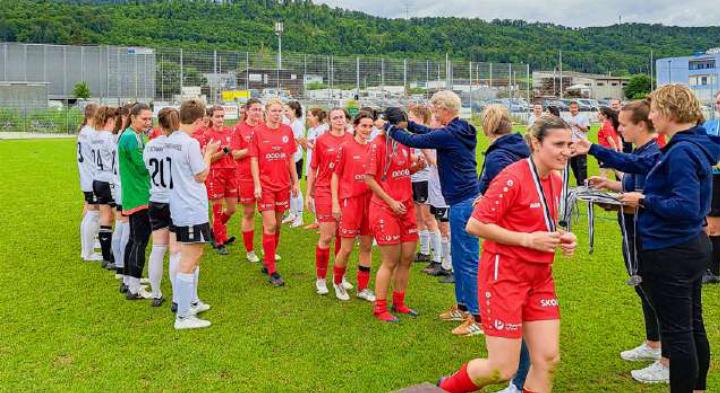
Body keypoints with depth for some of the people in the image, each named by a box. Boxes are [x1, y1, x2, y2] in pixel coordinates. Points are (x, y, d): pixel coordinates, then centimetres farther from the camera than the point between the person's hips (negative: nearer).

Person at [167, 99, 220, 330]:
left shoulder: (171, 140, 7)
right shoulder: (191, 143, -19)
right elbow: (201, 176, -10)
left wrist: (203, 152, 13)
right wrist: (209, 153, 2)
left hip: (179, 207, 9)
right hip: (192, 209, -9)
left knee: (193, 255, 21)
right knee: (189, 260, -4)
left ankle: (192, 302, 33)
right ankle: (183, 316, 1)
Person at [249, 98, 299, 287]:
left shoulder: (287, 131, 5)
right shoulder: (258, 131, -4)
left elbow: (291, 158, 10)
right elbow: (254, 160, -4)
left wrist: (295, 182, 10)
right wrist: (257, 185, -11)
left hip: (283, 184, 4)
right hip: (265, 184, -4)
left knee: (277, 225, 11)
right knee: (270, 226, -7)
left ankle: (267, 262, 27)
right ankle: (271, 271, 1)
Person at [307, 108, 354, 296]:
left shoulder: (351, 140, 4)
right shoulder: (322, 140, -1)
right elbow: (313, 168, 4)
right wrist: (308, 194, 2)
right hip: (325, 191, -3)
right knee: (327, 237, -4)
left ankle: (340, 276, 24)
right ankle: (320, 279, 11)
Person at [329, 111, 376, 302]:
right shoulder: (345, 147, -5)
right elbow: (335, 176, -2)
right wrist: (335, 204, -7)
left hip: (369, 200, 5)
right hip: (350, 200, -4)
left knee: (367, 246, 9)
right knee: (347, 248, 0)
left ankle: (363, 287, 22)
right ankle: (337, 282, 25)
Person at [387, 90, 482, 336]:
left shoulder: (449, 135, -18)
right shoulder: (460, 131, 10)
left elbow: (415, 141, -11)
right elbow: (431, 132, 24)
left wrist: (390, 129, 4)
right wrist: (407, 123, 18)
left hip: (463, 203, -10)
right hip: (464, 200, 10)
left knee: (467, 260, -5)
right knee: (458, 256, 18)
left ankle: (478, 317, 1)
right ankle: (462, 306, 29)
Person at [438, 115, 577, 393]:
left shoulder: (555, 181, 7)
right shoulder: (512, 178, -18)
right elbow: (474, 225, -20)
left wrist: (560, 237, 1)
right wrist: (529, 240, -21)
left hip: (540, 277, 8)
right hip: (505, 276, -8)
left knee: (548, 359, 4)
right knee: (503, 370, -2)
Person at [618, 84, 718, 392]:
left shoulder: (681, 152, -23)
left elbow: (686, 208, -29)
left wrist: (644, 201, -18)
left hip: (670, 253, -10)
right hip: (693, 245, 10)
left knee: (677, 332, 3)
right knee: (693, 325, 21)